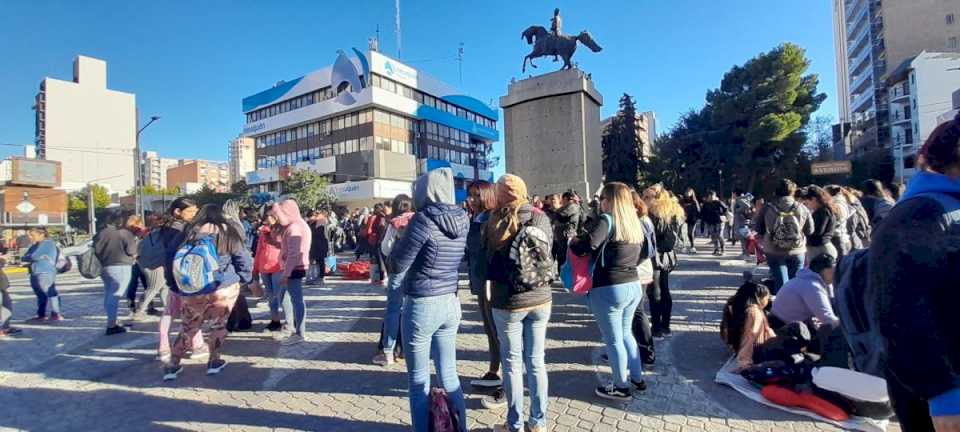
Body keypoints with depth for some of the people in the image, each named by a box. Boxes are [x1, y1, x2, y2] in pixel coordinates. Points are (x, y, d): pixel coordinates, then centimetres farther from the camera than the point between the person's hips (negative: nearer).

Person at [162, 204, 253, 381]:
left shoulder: (191, 233, 3)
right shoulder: (228, 232, -4)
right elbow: (243, 260, -3)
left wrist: (177, 285, 21)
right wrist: (243, 279, 11)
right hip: (224, 288, -2)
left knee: (189, 327, 18)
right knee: (218, 325, 15)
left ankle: (172, 365, 26)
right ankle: (214, 362, 24)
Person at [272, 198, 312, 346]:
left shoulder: (294, 227, -18)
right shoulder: (298, 224, 15)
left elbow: (293, 254, -23)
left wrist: (286, 274, -22)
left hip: (294, 269, -11)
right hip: (294, 268, 11)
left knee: (296, 300, -4)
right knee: (284, 296, 20)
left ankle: (300, 334, 3)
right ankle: (292, 327, 29)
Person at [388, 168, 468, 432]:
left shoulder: (424, 219, -18)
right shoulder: (462, 219, 1)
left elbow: (397, 265, -13)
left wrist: (400, 237, 3)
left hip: (422, 305, -6)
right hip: (451, 303, 7)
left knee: (419, 380, 10)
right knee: (449, 374, 19)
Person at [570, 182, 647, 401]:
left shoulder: (607, 220, -14)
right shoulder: (634, 222, 9)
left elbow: (587, 245, -26)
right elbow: (638, 255, 17)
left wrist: (573, 243, -7)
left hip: (609, 289, -8)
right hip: (634, 285, 8)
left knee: (613, 340, 8)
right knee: (626, 333, 25)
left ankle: (622, 387, 22)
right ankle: (637, 378, 37)